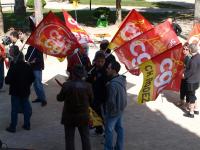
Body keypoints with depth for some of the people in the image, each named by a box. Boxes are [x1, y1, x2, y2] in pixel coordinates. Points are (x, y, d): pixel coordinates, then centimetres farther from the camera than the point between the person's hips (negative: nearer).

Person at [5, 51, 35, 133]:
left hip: (15, 92, -4)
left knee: (14, 109, 3)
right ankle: (27, 125, 20)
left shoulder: (13, 68, -19)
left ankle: (12, 127, 9)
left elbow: (7, 80, -19)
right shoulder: (28, 67, -2)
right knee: (26, 108, 14)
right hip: (26, 91, 4)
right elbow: (32, 78, 6)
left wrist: (6, 79, 3)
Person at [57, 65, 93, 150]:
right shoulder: (87, 86, -12)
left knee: (69, 138, 11)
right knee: (85, 138, 15)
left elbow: (59, 98, -5)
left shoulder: (66, 85, -18)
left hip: (69, 116, -1)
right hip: (83, 116, 2)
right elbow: (91, 100, 1)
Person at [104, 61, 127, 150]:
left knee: (109, 130, 10)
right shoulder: (121, 78, -7)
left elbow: (111, 101, -26)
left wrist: (109, 111, -11)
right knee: (119, 128, 21)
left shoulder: (113, 84, -32)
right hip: (121, 109, 8)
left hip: (114, 110, -8)